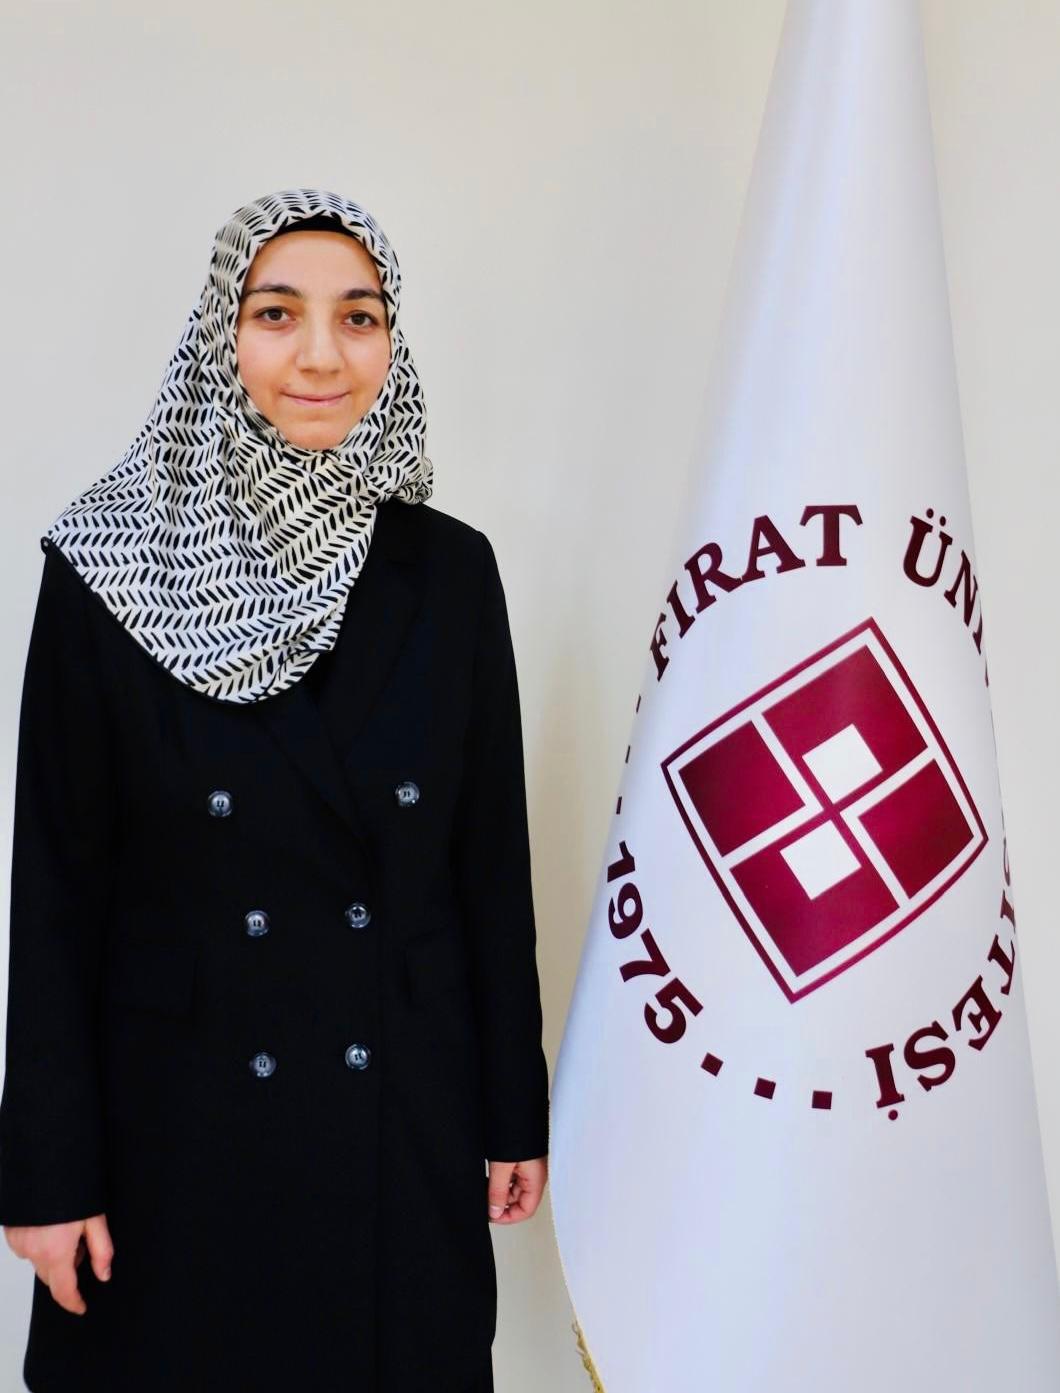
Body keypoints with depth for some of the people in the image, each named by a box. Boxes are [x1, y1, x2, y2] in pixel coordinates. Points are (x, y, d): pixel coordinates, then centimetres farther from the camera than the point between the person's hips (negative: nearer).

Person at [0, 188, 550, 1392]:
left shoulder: (450, 570, -1)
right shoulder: (111, 568, -8)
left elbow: (492, 856, 3)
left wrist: (513, 1113, 5)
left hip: (404, 1120, 2)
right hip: (178, 1115, -2)